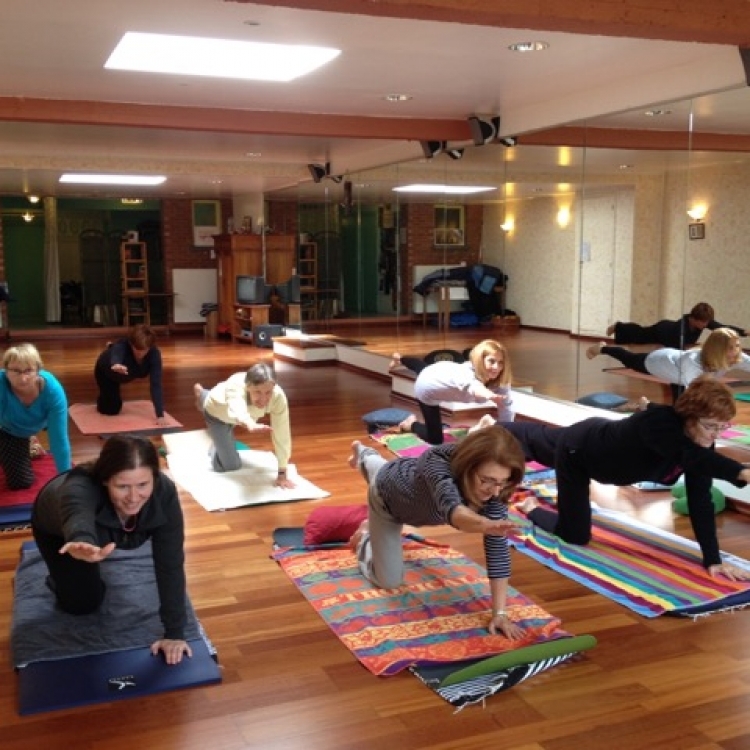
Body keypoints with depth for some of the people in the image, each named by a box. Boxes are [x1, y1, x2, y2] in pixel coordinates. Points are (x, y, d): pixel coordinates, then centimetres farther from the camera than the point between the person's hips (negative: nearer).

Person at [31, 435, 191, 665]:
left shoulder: (164, 492, -39)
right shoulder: (80, 489, -48)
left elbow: (170, 564, -34)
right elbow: (79, 521, -71)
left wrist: (174, 633, -34)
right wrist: (83, 542, -95)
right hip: (57, 528, -3)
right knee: (82, 603, 2)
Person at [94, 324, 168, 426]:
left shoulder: (154, 353, -37)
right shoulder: (121, 346, -44)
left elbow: (156, 384, -41)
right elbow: (116, 357, -67)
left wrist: (160, 415, -49)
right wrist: (116, 365, -93)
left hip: (128, 374, 3)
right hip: (107, 370, -3)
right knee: (111, 409, -6)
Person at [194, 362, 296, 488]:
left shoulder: (278, 396, -41)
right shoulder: (236, 387, -49)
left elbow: (282, 435, -37)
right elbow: (237, 410, -71)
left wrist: (282, 474, -36)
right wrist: (250, 424, -94)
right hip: (217, 410, -4)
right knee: (231, 465, -1)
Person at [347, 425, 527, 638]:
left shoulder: (494, 488, -37)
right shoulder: (438, 463, -51)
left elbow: (498, 546, -36)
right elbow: (452, 510, -71)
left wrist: (500, 612, -41)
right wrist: (486, 524, -92)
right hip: (388, 493, -4)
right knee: (388, 580, 3)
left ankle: (363, 456, 73)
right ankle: (365, 540, 33)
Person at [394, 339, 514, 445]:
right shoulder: (467, 374, -49)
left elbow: (506, 403, -24)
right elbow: (472, 387, -73)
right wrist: (488, 394, -94)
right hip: (427, 388, -7)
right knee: (435, 439, -6)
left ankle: (400, 359, 71)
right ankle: (412, 424, 23)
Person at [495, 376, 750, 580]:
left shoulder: (701, 444, -23)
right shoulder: (658, 423, -45)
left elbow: (701, 502, -23)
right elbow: (694, 458, -63)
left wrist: (713, 559, -28)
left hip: (599, 437, 7)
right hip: (576, 447, -7)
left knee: (537, 440, 34)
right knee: (574, 535, -1)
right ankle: (531, 509, 27)